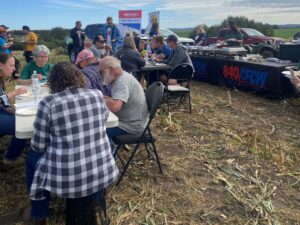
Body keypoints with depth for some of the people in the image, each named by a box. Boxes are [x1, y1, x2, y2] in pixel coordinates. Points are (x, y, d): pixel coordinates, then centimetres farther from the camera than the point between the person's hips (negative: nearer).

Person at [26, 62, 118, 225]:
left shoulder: (48, 103, -13)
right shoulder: (98, 95, -2)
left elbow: (39, 146, -5)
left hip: (66, 179, -3)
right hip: (102, 173, 3)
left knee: (32, 156, 27)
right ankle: (91, 201, 49)